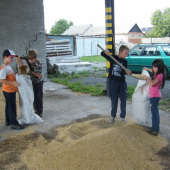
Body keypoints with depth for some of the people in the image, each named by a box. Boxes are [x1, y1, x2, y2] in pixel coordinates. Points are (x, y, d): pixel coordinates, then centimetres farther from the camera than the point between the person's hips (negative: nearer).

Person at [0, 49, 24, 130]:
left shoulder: (8, 66, 9)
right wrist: (13, 83, -31)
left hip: (11, 90, 10)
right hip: (9, 91, -10)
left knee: (9, 106, 18)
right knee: (12, 106, -2)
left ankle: (8, 121, 30)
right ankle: (14, 124, 6)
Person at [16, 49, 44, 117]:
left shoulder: (38, 64, -29)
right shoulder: (28, 59, -13)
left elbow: (39, 75, -24)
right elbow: (19, 57, -2)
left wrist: (31, 71, -22)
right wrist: (19, 62, -22)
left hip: (38, 81, -6)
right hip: (32, 81, 7)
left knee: (39, 97, 2)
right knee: (34, 96, 17)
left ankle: (40, 112, 13)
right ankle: (36, 110, 32)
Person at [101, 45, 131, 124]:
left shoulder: (125, 61, 1)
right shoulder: (113, 57, -3)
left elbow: (123, 71, -9)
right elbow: (102, 54, -6)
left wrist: (127, 72, -32)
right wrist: (105, 52, -29)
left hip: (122, 82, 2)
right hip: (113, 82, -1)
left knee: (123, 100, 5)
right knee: (114, 100, 9)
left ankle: (122, 116, 20)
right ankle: (113, 115, 26)